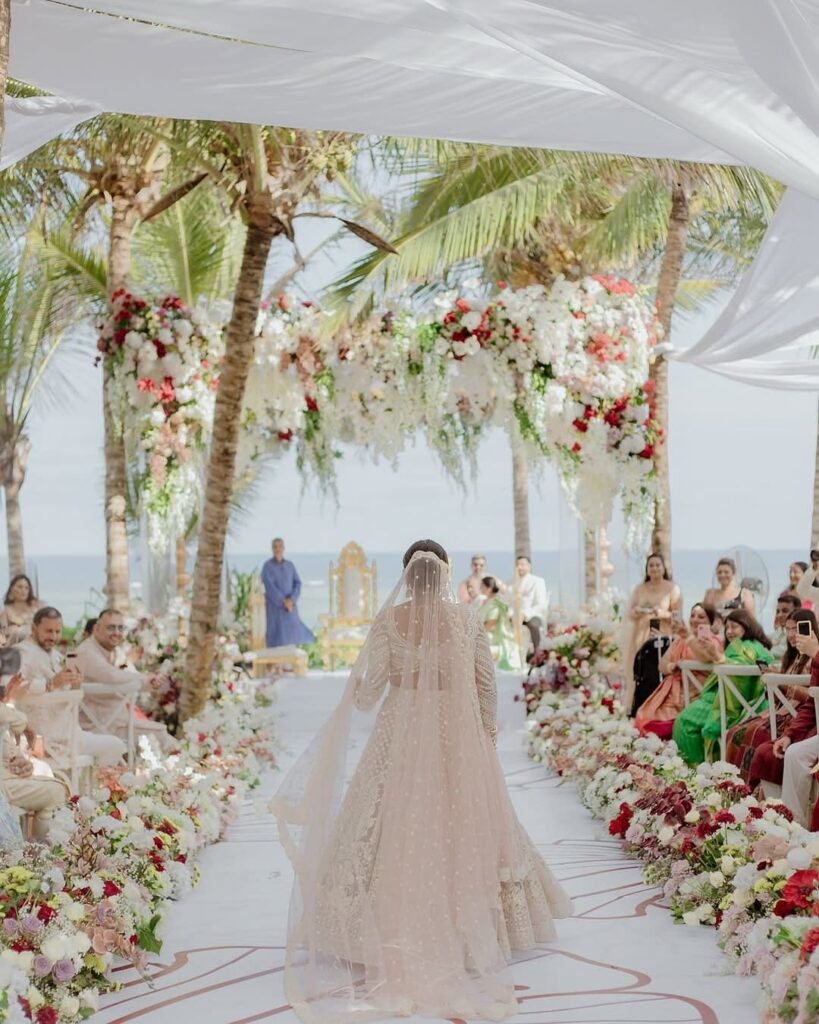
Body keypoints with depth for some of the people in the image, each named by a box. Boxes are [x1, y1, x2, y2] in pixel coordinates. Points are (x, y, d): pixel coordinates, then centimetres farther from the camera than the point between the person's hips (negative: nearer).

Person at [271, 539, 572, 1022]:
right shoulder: (468, 619, -3)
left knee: (396, 832, 5)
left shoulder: (389, 620, -7)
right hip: (460, 742, 1)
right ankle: (468, 930, 16)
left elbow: (368, 691, -5)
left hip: (401, 739, -1)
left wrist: (355, 694, 17)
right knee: (465, 830, 10)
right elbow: (487, 686, 0)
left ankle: (392, 932, 7)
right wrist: (487, 735, 12)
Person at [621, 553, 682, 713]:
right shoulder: (639, 589, 14)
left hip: (664, 638, -3)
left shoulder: (673, 588, 3)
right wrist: (636, 612, -9)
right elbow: (629, 614, 13)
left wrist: (662, 613, -18)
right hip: (641, 638, 3)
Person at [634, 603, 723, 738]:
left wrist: (690, 638, -32)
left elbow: (706, 660, -21)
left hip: (696, 693, -6)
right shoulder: (680, 640, 21)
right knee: (648, 717, -17)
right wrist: (673, 666, -8)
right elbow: (662, 665, 15)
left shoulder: (713, 641, 2)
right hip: (674, 690, 6)